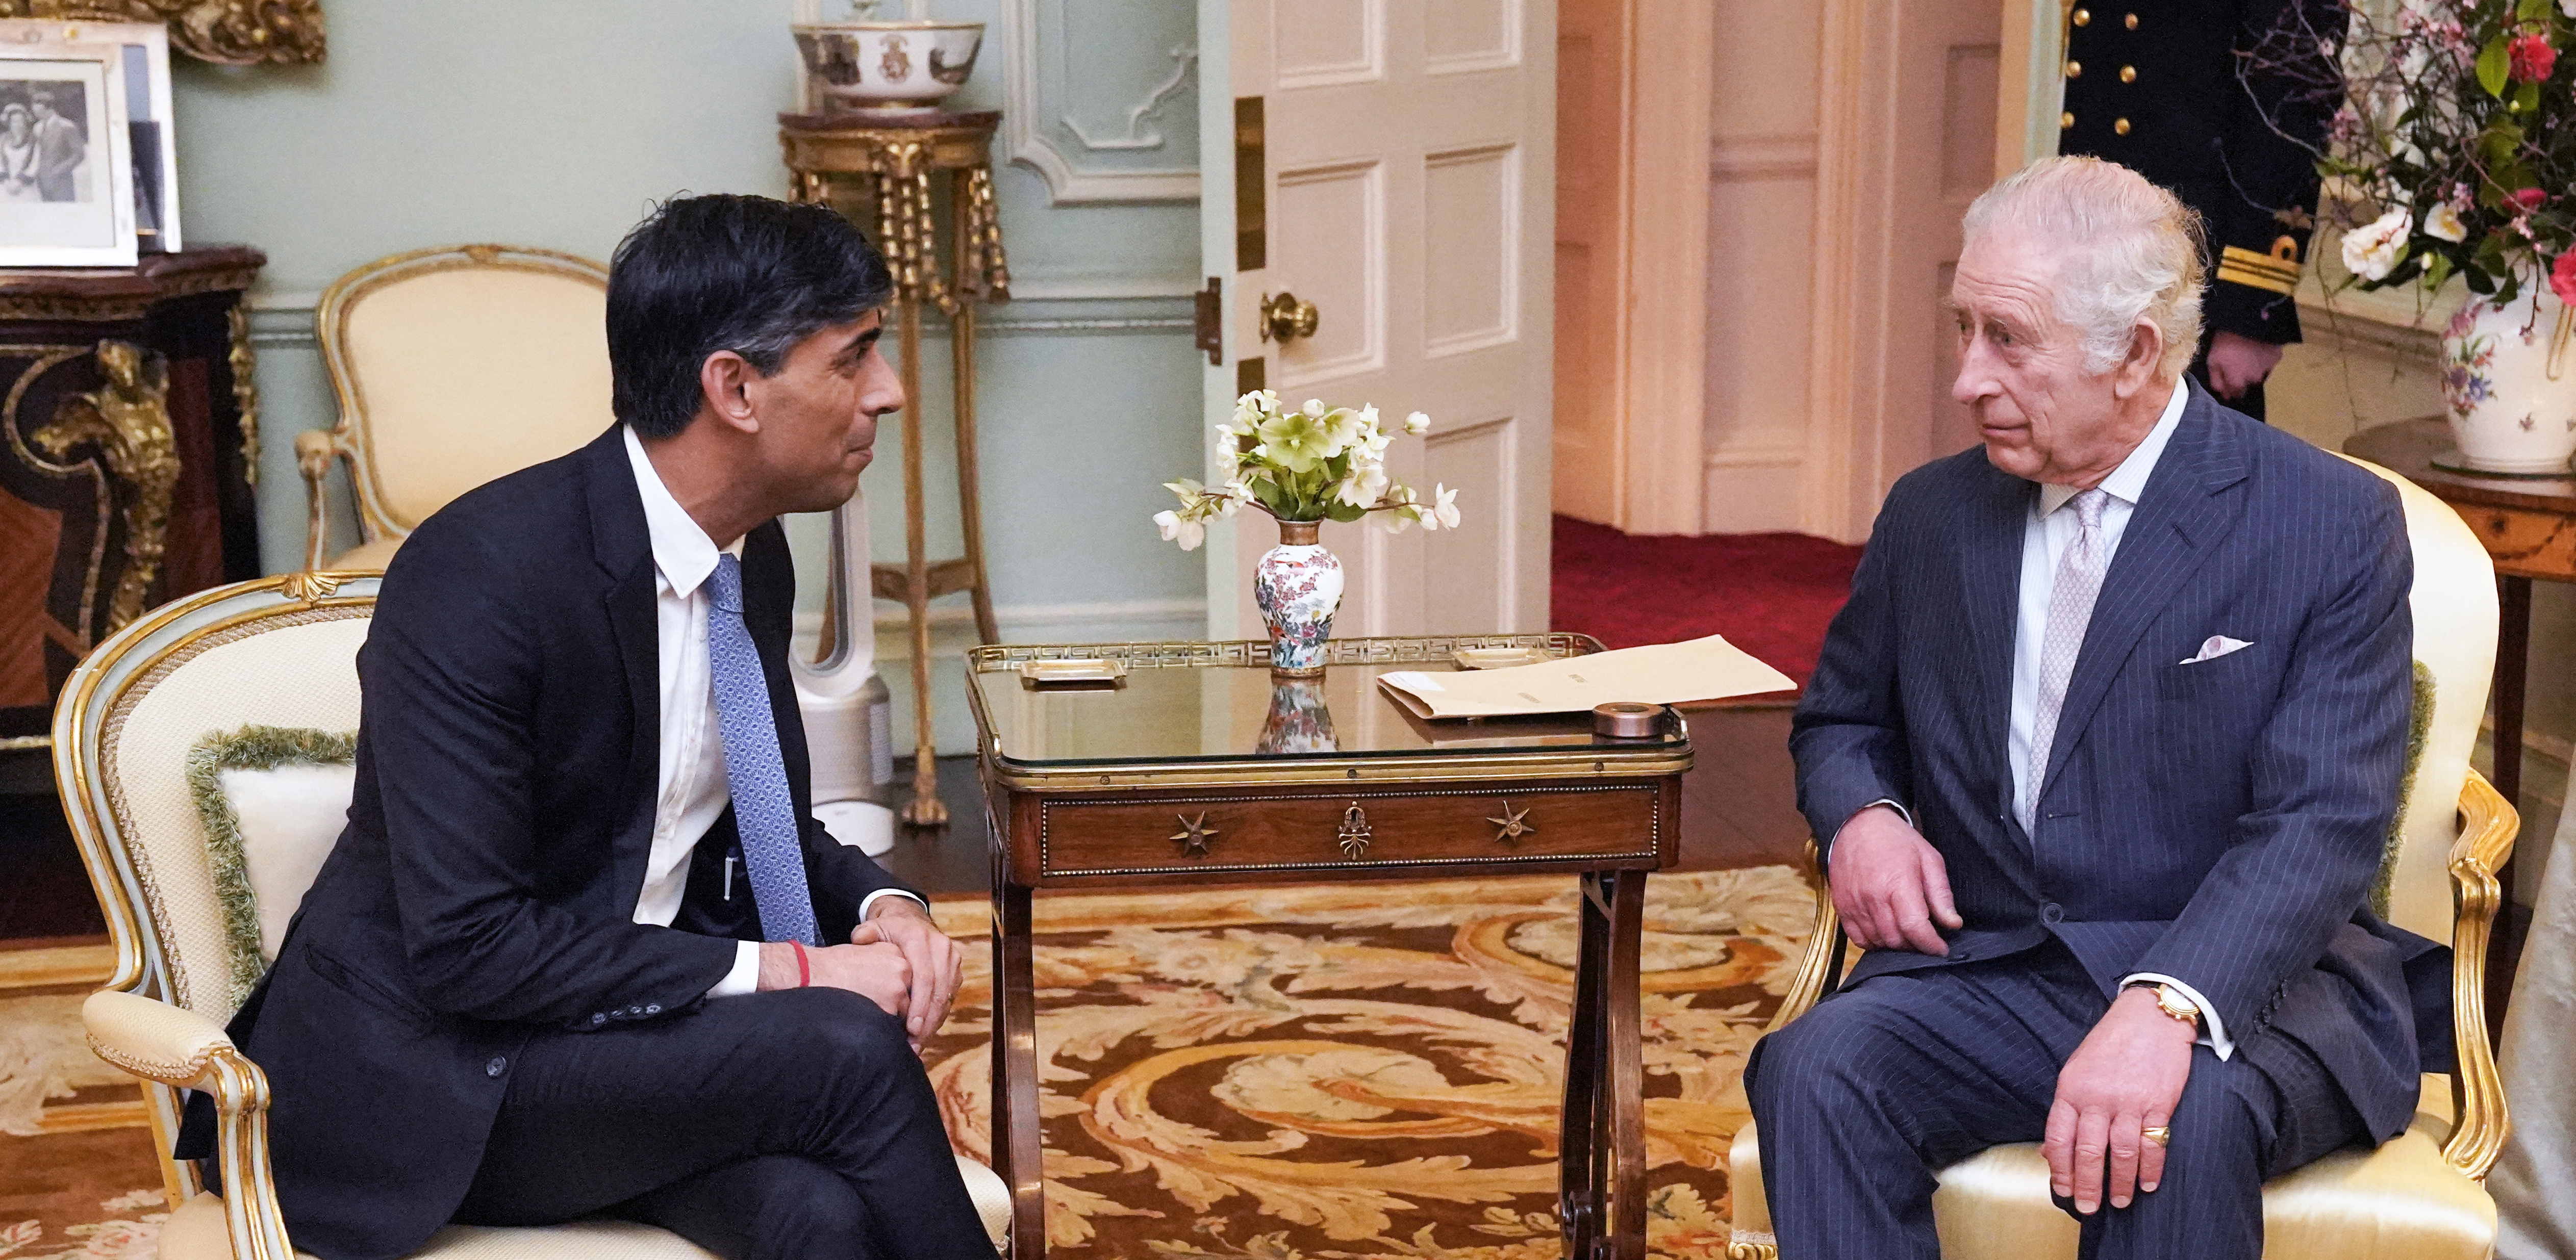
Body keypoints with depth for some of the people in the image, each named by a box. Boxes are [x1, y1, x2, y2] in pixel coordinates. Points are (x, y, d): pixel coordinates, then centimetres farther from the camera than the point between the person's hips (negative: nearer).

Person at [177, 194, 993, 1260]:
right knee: (849, 1051, -27)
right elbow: (467, 945, -24)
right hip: (426, 1071, -6)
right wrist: (775, 971, -22)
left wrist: (880, 902, -5)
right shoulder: (479, 575, -21)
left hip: (632, 1022, 6)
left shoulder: (752, 556, 3)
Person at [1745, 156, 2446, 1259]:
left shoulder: (2332, 525, -5)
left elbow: (2322, 825, -14)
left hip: (2238, 984, -3)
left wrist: (2166, 1006, -31)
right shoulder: (1931, 515, 10)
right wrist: (1862, 816, -2)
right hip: (1985, 979, 3)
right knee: (1819, 1069, -27)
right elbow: (1841, 722, 23)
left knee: (2186, 1119, -36)